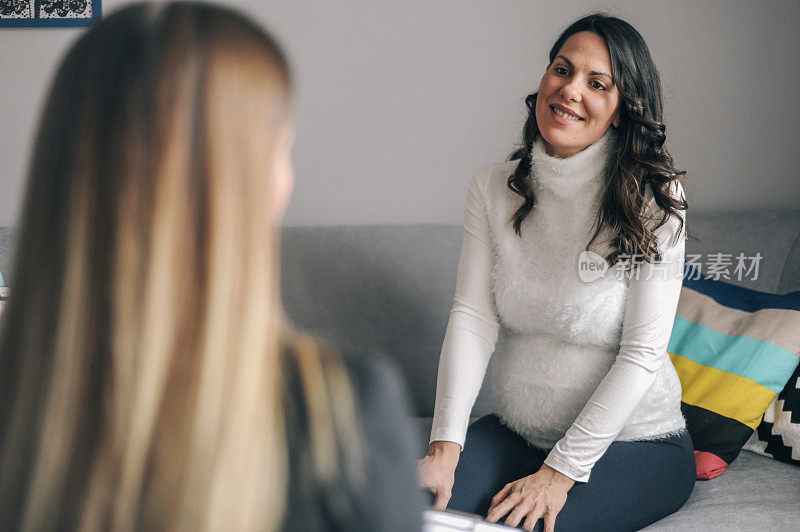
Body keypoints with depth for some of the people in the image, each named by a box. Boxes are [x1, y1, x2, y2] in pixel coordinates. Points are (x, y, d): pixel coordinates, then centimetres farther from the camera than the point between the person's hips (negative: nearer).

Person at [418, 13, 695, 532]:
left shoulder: (654, 197, -13)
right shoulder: (494, 187, -1)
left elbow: (642, 352, -16)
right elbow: (473, 317, -8)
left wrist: (562, 471, -19)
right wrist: (446, 445, -20)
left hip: (633, 440, -3)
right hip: (516, 432, 3)